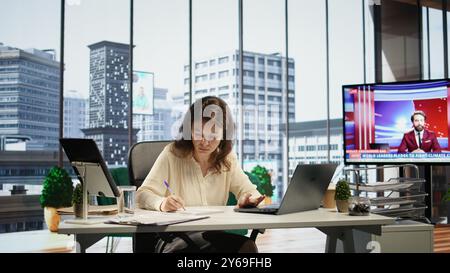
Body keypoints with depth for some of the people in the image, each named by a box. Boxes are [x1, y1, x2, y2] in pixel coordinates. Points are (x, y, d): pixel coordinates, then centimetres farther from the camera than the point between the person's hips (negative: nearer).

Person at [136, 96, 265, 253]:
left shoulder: (227, 158, 8)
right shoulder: (173, 153, -6)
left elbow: (246, 189, 8)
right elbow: (143, 194, -10)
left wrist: (249, 197, -18)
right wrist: (162, 203, -34)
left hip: (215, 234, 5)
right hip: (174, 238, -5)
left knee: (247, 246, -27)